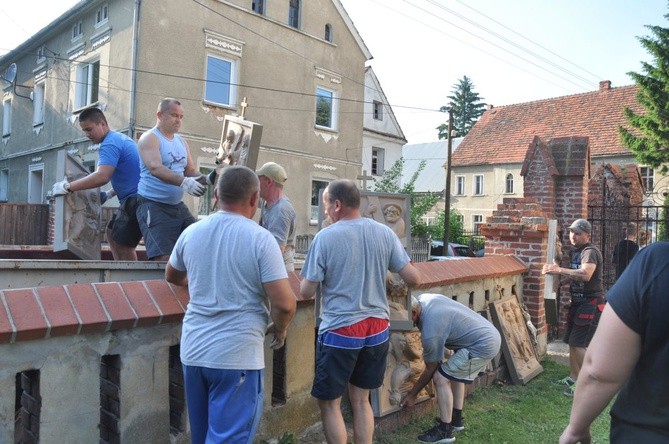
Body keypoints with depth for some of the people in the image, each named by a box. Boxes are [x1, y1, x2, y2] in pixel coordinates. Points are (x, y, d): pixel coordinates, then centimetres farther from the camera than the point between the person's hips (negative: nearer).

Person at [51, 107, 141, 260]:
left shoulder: (110, 143, -14)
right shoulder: (120, 138, 18)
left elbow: (102, 177, -29)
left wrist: (67, 187, -23)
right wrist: (109, 194, 19)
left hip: (135, 199, -11)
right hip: (133, 197, 11)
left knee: (123, 245, -7)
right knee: (112, 234, 19)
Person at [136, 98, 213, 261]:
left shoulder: (181, 141, 16)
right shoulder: (149, 138, -7)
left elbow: (190, 171, 15)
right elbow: (155, 168, -24)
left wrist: (206, 179, -6)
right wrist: (183, 182, -37)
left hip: (178, 206, 8)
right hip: (154, 205, -7)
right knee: (163, 257, -16)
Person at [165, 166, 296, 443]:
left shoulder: (191, 232, 3)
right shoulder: (260, 238, -13)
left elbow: (172, 277, 22)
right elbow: (284, 304, -17)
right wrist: (279, 331, 3)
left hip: (193, 351, 6)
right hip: (237, 356, -6)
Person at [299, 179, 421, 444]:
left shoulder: (325, 237, -12)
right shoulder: (385, 233, -1)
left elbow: (306, 292, -9)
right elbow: (413, 278, 1)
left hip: (340, 331, -5)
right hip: (377, 328, 5)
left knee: (329, 403, 13)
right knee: (360, 400, 20)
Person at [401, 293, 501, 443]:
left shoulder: (430, 332, -23)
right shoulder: (422, 298, -1)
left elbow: (430, 369, -8)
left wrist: (412, 394, 4)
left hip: (483, 345, -10)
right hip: (490, 335, 10)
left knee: (441, 378, -7)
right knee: (455, 373, 23)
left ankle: (445, 431, 3)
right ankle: (456, 419, 31)